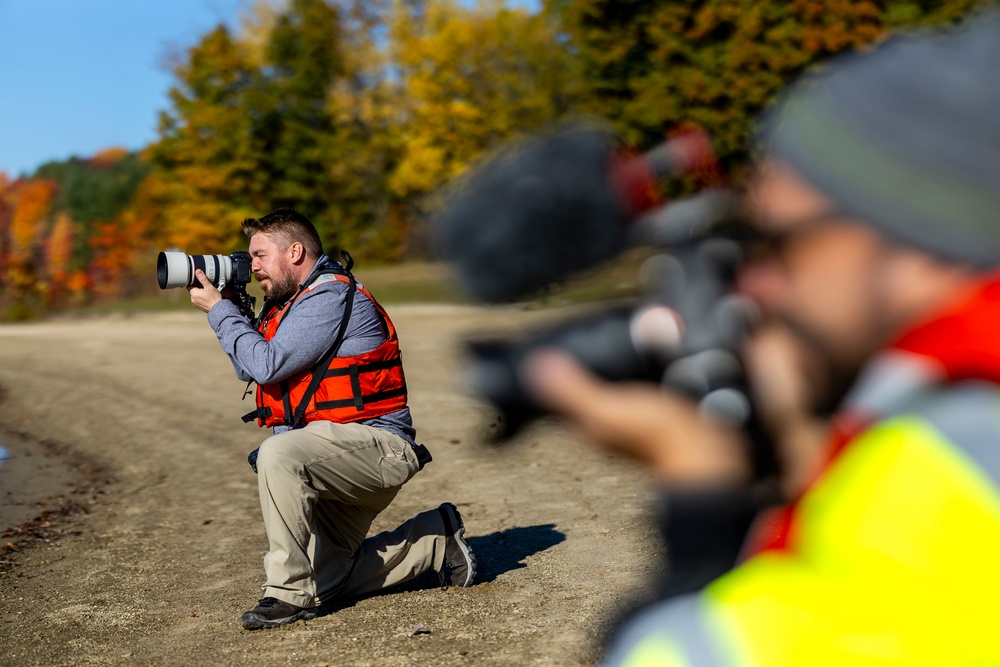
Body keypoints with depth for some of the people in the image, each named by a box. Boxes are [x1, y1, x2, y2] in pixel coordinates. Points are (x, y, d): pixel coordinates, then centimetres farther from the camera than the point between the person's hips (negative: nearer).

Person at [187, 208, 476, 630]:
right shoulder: (287, 302, 17)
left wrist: (218, 310, -10)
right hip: (340, 457, 10)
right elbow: (248, 371, 21)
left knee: (278, 453, -35)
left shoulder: (331, 296, -15)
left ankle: (289, 592, -25)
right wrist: (227, 307, 11)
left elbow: (267, 365, -21)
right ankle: (436, 540, 23)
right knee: (322, 582, 8)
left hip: (377, 445, -10)